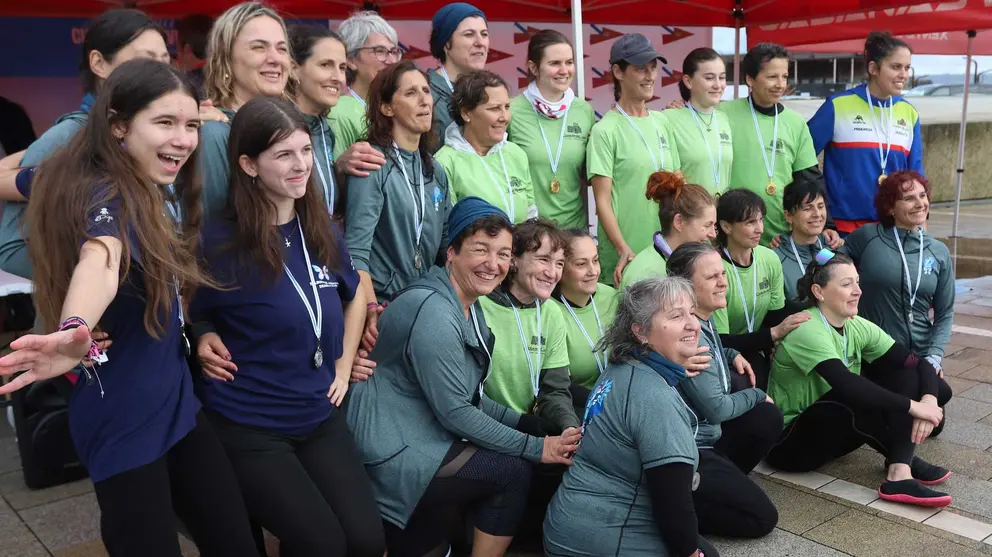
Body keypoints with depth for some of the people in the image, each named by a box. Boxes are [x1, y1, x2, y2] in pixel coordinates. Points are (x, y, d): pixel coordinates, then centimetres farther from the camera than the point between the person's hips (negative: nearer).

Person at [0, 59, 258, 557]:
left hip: (174, 403, 9)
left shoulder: (143, 192, 4)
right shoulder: (107, 196, -22)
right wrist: (75, 331, -65)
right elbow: (101, 262, -45)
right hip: (125, 420, -9)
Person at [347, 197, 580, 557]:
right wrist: (536, 447, -16)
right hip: (392, 456, -10)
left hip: (417, 440, 10)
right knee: (513, 471, -9)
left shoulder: (469, 306, 10)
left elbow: (468, 396, 14)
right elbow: (454, 412, -21)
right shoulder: (434, 313, -21)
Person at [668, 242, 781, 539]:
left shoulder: (704, 318, 4)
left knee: (768, 417, 16)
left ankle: (724, 484, 14)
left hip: (705, 435, 10)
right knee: (761, 517, -8)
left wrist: (732, 355, 9)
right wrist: (757, 396, -1)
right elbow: (715, 408, -19)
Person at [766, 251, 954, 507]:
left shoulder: (858, 327, -2)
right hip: (791, 441, -8)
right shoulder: (807, 331, -25)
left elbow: (918, 363, -4)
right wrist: (913, 405, -34)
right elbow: (847, 385, -39)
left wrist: (928, 400, -25)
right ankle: (903, 462, -13)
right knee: (858, 397, -34)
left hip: (834, 431, 8)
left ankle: (900, 471, -20)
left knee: (908, 376, -8)